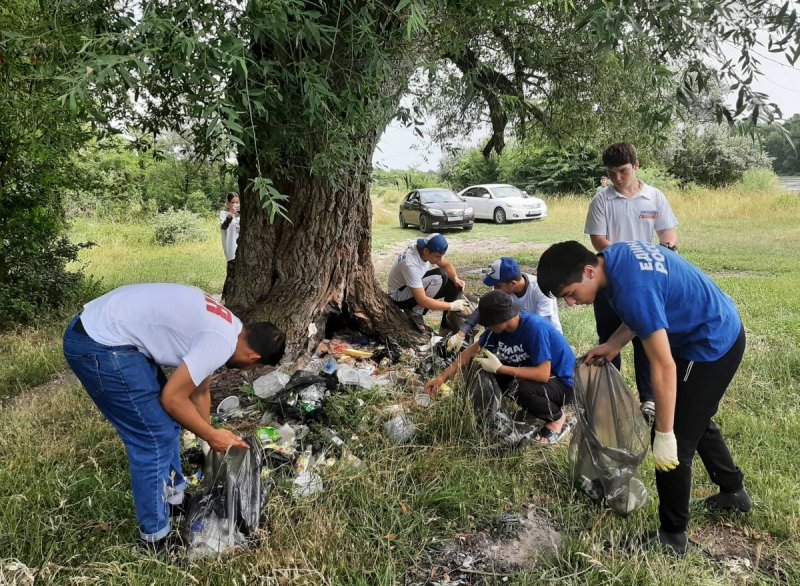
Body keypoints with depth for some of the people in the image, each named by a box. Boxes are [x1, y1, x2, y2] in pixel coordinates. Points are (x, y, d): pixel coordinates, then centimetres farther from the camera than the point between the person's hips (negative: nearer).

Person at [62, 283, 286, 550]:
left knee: (167, 420, 19)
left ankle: (173, 497, 37)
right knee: (155, 438, -2)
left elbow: (200, 391, 24)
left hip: (102, 330, 10)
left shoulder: (227, 326, 13)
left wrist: (210, 437, 33)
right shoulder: (222, 343, -17)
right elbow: (172, 398, -13)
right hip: (98, 346, -10)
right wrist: (212, 436, 0)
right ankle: (156, 539, 12)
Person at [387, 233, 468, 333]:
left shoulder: (425, 247, -14)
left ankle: (448, 326, 2)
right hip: (399, 296, -9)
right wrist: (451, 306, -32)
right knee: (437, 280, -30)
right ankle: (415, 312, -11)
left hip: (415, 285, 9)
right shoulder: (411, 264, -37)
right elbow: (422, 301, -37)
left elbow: (446, 265, 3)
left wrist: (456, 279, -18)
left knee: (453, 284, -5)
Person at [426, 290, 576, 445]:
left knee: (521, 388, -36)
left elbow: (543, 374, -36)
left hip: (562, 383, -7)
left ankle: (557, 419, -5)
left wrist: (500, 368, -32)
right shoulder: (499, 327, -10)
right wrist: (442, 377, -4)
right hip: (534, 372, 7)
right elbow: (472, 351, 0)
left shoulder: (535, 328, -32)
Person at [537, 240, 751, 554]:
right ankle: (734, 491, 47)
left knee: (677, 441, -2)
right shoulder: (616, 255, -5)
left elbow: (664, 368, -31)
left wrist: (664, 435, -24)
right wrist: (613, 344, 0)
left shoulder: (632, 290, -34)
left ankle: (672, 535, 14)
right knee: (696, 422, 26)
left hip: (711, 347, -10)